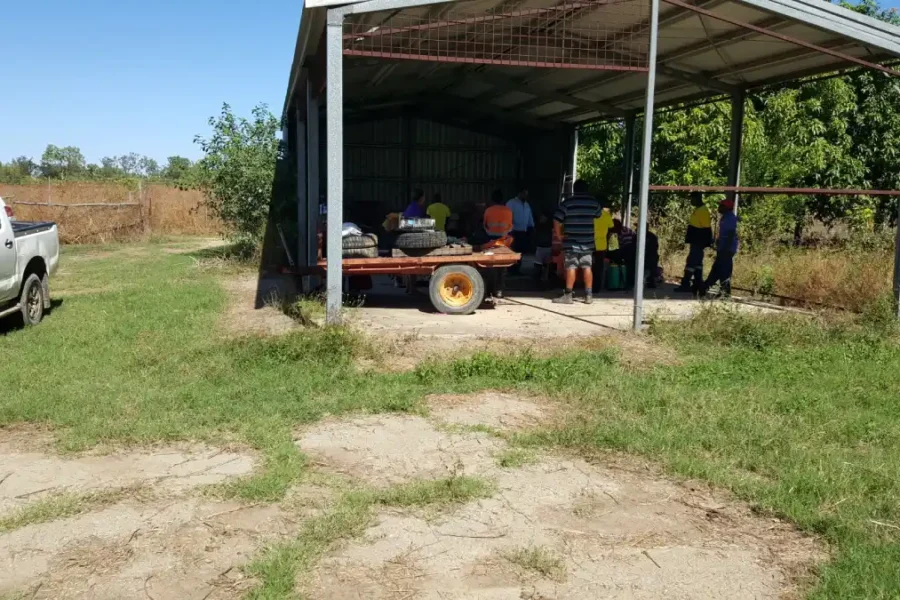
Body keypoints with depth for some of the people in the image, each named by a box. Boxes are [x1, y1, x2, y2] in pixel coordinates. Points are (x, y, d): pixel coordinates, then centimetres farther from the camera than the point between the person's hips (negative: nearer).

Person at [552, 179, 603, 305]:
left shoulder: (568, 202, -8)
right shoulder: (593, 202, 5)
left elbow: (557, 220, -11)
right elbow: (599, 213, 25)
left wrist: (559, 235, -1)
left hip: (571, 242, -4)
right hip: (587, 242, 4)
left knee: (571, 268, -3)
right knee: (587, 267, 8)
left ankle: (568, 295, -2)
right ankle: (589, 295, 10)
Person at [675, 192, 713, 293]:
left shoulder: (703, 211, -16)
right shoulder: (697, 210, 15)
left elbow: (706, 228, -19)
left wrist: (706, 243, -20)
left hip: (698, 241, -10)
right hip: (696, 241, 10)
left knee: (691, 262, -10)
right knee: (697, 262, 11)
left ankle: (685, 285, -9)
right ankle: (697, 284, 15)